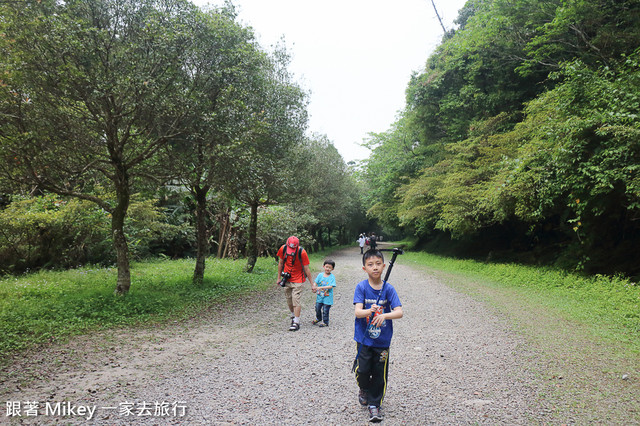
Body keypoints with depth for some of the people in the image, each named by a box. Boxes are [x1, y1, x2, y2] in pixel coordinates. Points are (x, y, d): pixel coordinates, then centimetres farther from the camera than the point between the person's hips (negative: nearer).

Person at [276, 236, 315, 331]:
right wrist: (279, 277, 10)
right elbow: (280, 263, 5)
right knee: (289, 300, 12)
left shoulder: (302, 252, -21)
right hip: (286, 279, 4)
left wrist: (312, 284, -8)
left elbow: (306, 269, -12)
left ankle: (296, 322, -1)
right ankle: (293, 316, 34)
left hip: (298, 280, -4)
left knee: (296, 300, -9)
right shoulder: (283, 249, -11)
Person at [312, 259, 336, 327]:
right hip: (319, 296, 4)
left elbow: (331, 286, -19)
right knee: (317, 308, 15)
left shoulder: (332, 277, -10)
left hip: (327, 298, -4)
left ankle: (325, 322, 20)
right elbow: (316, 283, 1)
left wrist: (321, 287, -26)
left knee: (325, 310, 4)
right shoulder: (320, 275, 1)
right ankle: (318, 319, 40)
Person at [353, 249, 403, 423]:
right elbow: (357, 312, -18)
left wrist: (384, 315, -33)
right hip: (364, 338, -1)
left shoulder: (389, 289, -7)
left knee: (380, 374, 7)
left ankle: (374, 404, 28)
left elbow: (399, 312, -15)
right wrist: (370, 311, -40)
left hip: (383, 340, 1)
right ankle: (364, 389, 37)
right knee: (362, 370, 3)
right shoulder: (361, 287, -10)